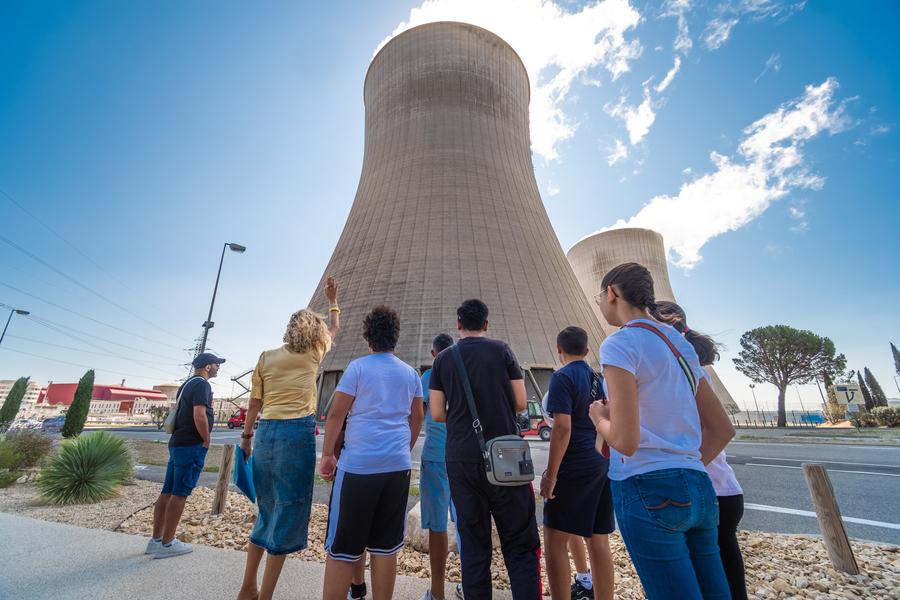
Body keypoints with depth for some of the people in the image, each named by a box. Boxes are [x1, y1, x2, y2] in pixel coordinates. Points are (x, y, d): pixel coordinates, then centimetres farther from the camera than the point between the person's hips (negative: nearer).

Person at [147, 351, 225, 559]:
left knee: (167, 492, 13)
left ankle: (156, 539, 21)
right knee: (179, 494, -3)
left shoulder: (187, 384, 18)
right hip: (192, 445, -10)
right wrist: (207, 440, -10)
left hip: (177, 442, 10)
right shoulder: (202, 384, -13)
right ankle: (167, 544, 4)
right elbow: (199, 415, -22)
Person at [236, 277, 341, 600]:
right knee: (287, 512, 6)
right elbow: (333, 328, 20)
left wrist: (246, 435, 21)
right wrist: (332, 300, 34)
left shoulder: (266, 357, 8)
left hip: (266, 433, 5)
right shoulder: (312, 353, 2)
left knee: (267, 510, 20)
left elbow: (254, 403, 10)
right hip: (297, 433, -5)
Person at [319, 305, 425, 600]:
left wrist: (327, 455, 4)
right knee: (386, 547, 14)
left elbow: (335, 414, -6)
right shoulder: (410, 373, 8)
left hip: (359, 465, -4)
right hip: (398, 466, 4)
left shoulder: (358, 367, -5)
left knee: (342, 548, 8)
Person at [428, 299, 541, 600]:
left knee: (472, 543, 13)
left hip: (461, 459, 2)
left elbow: (437, 413, 2)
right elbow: (520, 403, -2)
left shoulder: (443, 359, 2)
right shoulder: (501, 350, -3)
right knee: (520, 543, 8)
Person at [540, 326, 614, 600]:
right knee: (599, 541, 14)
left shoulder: (563, 377, -12)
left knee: (555, 540, 1)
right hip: (604, 465, 8)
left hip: (575, 466, -8)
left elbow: (563, 427, -20)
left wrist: (550, 474, -16)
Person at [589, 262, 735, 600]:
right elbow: (723, 429, 16)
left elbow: (625, 441, -20)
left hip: (648, 491, -8)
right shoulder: (681, 344, 13)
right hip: (698, 488, 8)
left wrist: (598, 416, -1)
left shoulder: (619, 344, -13)